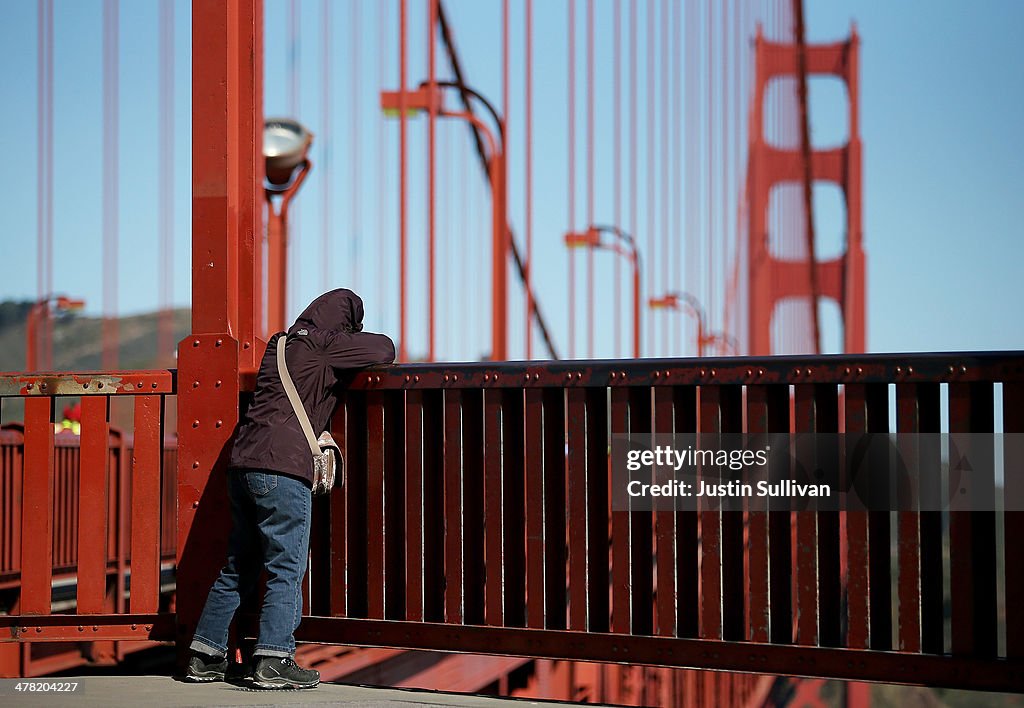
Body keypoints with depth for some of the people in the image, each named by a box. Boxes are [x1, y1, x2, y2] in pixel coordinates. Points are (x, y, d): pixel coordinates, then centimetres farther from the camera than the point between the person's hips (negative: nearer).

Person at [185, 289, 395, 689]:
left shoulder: (280, 343, 22)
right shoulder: (322, 343, 0)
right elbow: (384, 349, 3)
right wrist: (358, 343, 23)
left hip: (243, 461, 8)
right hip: (282, 466, -8)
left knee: (238, 567, 14)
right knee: (286, 568, -5)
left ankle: (205, 656, 16)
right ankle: (274, 662, -10)